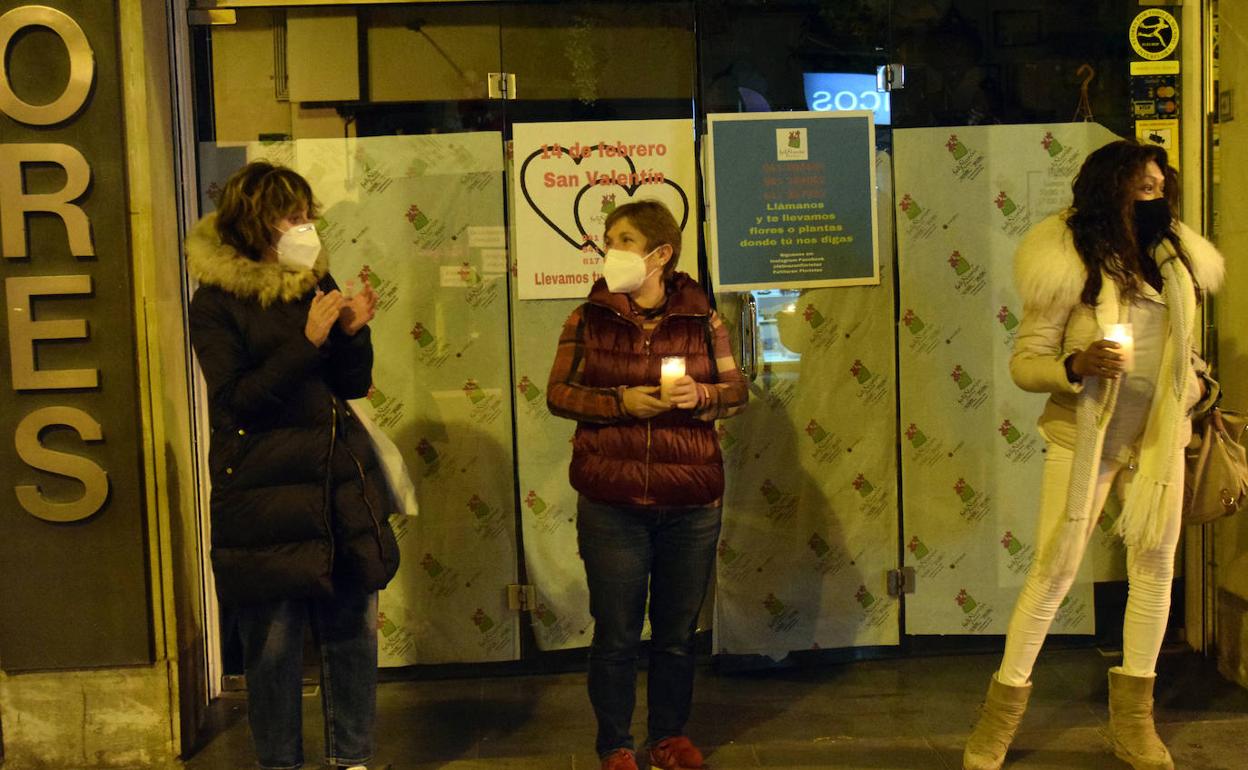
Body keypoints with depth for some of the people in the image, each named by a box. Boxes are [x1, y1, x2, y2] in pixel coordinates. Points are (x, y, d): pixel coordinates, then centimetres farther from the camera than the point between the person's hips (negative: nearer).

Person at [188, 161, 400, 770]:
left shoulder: (314, 282, 10)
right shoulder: (217, 302, -5)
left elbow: (354, 386, 11)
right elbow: (237, 398, -14)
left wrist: (354, 331, -7)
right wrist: (308, 341, -19)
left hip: (342, 487, 5)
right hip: (267, 497, -5)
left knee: (354, 630, 8)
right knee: (274, 643, 2)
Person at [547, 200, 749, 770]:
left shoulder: (702, 319, 4)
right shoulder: (588, 319, 2)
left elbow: (737, 391, 6)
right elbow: (558, 393, 0)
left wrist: (701, 394, -16)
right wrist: (620, 402, -16)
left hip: (692, 506, 1)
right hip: (612, 505, -1)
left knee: (677, 632, 12)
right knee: (616, 634, 6)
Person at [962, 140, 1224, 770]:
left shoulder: (1175, 258, 6)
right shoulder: (1070, 265, -12)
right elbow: (1024, 364, -11)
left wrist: (1195, 384, 8)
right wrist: (1077, 365, -28)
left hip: (1160, 436, 6)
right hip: (1084, 437, -5)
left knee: (1155, 566, 8)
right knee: (1053, 572, -3)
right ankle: (1000, 717, 10)